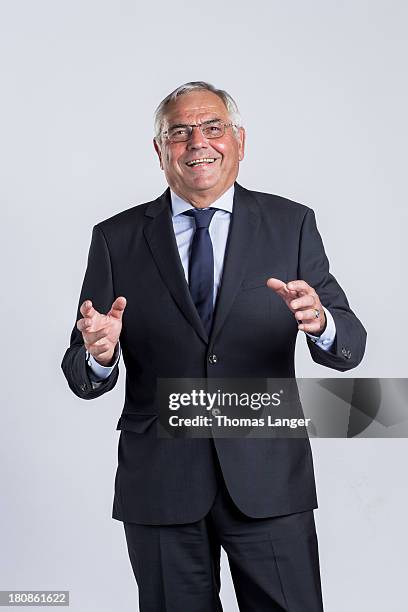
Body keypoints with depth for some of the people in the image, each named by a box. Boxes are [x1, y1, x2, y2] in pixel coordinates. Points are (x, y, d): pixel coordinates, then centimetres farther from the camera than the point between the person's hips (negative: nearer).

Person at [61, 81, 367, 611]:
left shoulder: (291, 224, 3)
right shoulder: (117, 239, 3)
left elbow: (350, 348, -2)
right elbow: (82, 377, 1)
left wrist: (320, 323, -24)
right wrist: (99, 356, -22)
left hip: (270, 480, 0)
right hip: (159, 484, 1)